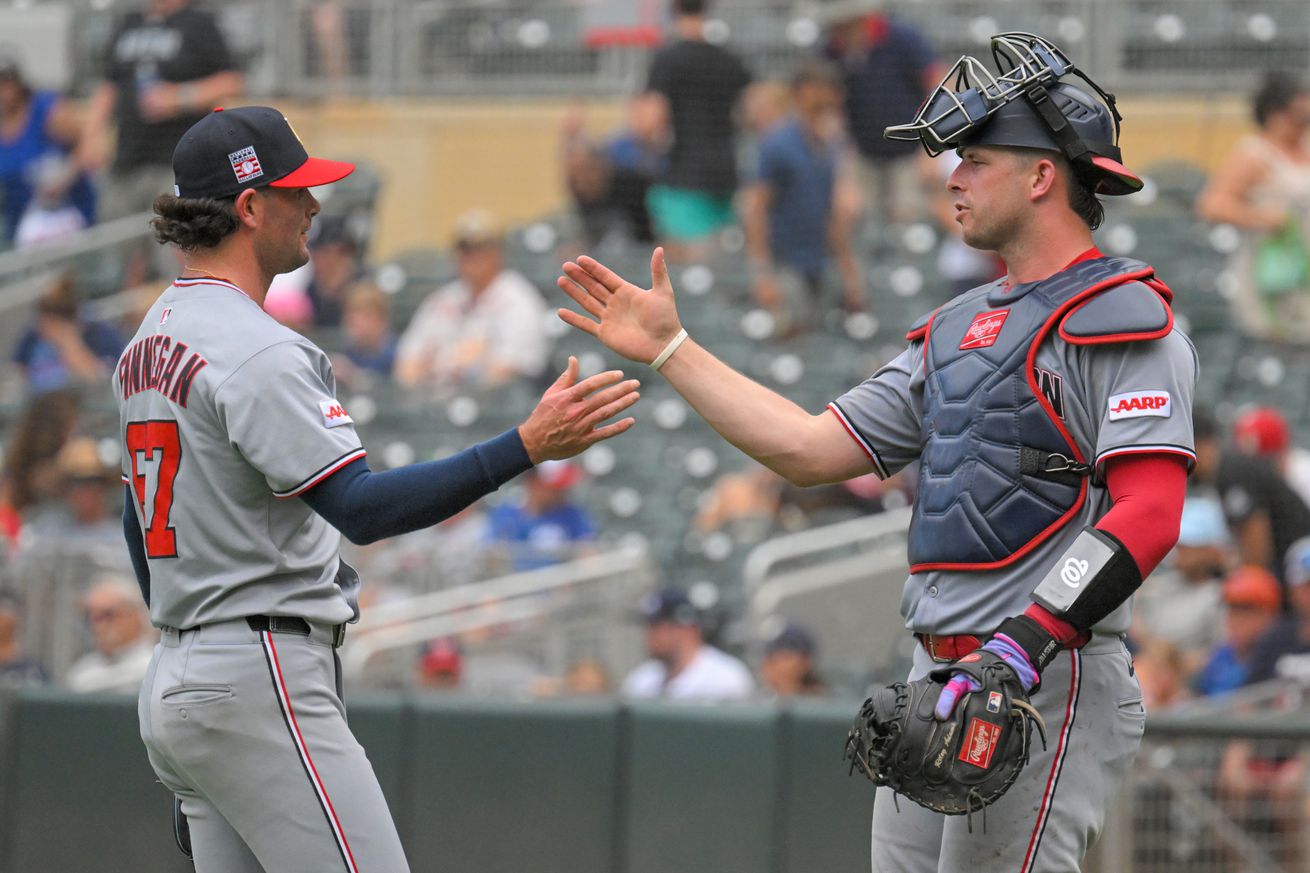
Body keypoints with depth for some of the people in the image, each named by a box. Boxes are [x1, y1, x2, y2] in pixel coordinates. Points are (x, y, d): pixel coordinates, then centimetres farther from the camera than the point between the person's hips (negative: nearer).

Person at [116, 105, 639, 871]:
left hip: (172, 684, 10)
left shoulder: (151, 341, 15)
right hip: (261, 683, -10)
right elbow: (362, 508, -25)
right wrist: (528, 446, -30)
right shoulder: (254, 350, -16)